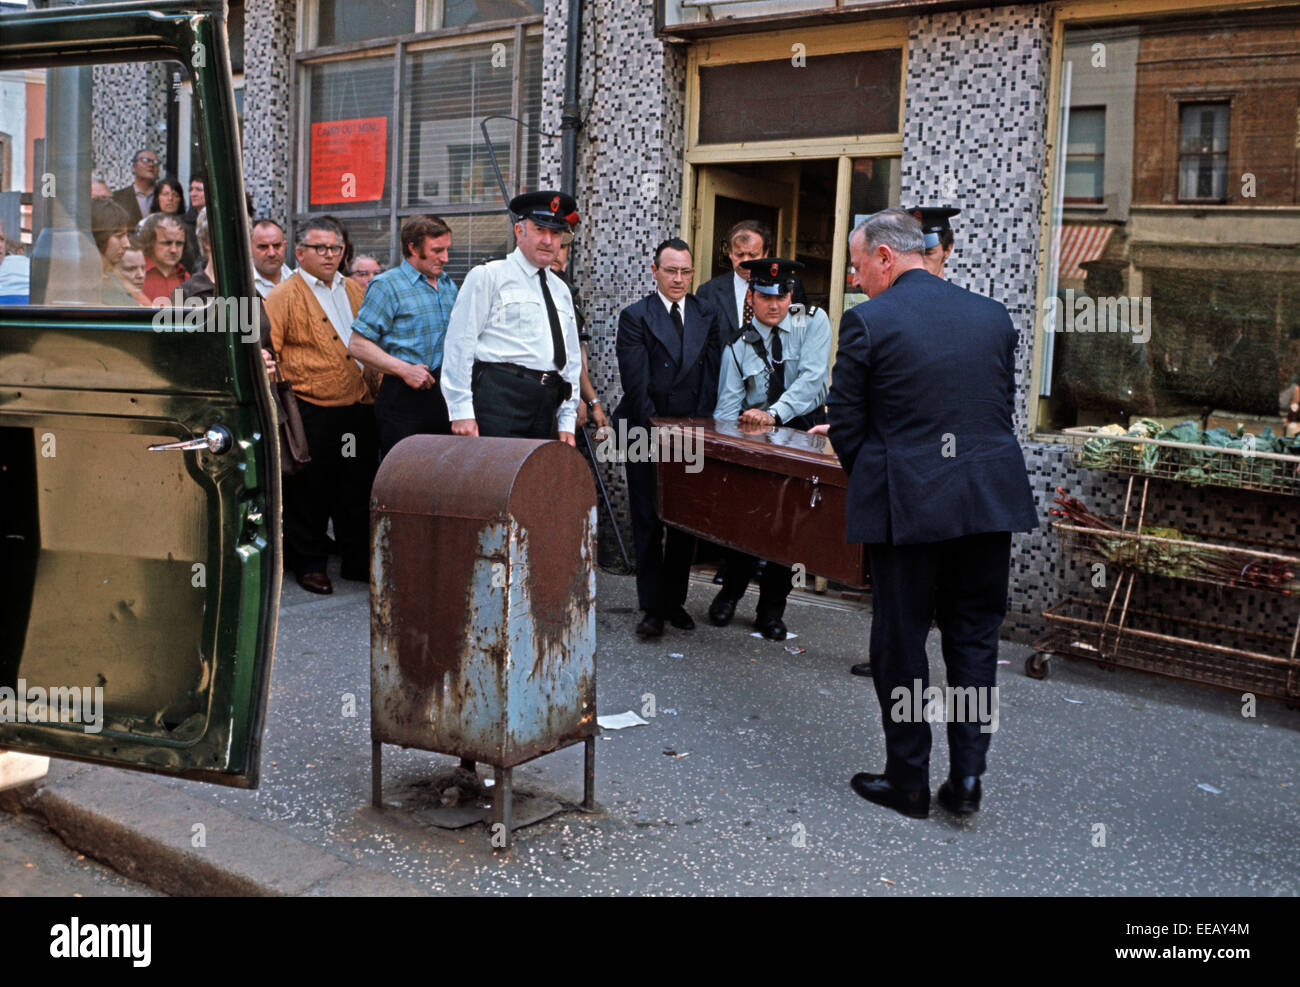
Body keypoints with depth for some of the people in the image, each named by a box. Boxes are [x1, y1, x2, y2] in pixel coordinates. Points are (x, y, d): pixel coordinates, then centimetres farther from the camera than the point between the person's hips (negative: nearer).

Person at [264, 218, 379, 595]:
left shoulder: (357, 291, 15)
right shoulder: (284, 295, -2)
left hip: (358, 409, 5)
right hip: (311, 412, -5)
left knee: (358, 490, 11)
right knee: (308, 492, 4)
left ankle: (360, 562, 22)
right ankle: (309, 564, 18)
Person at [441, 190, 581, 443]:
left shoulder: (561, 290, 22)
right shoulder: (487, 277, 3)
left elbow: (571, 358, 23)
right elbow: (460, 343, -4)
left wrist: (567, 422, 14)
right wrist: (461, 411, -12)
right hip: (498, 401, -6)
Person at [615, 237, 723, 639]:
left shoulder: (708, 317, 9)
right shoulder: (635, 316, -1)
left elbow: (711, 378, 4)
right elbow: (637, 382, -7)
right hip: (646, 434, -3)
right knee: (648, 523, 0)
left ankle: (674, 601, 18)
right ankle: (652, 608, 6)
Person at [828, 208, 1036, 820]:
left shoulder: (866, 322, -8)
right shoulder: (993, 315, 8)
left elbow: (845, 424, -4)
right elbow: (1003, 408, 13)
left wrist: (869, 486, 11)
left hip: (906, 501, -4)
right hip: (990, 498, 5)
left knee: (900, 641, 8)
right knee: (975, 636, 14)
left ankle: (907, 781, 18)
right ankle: (966, 776, 16)